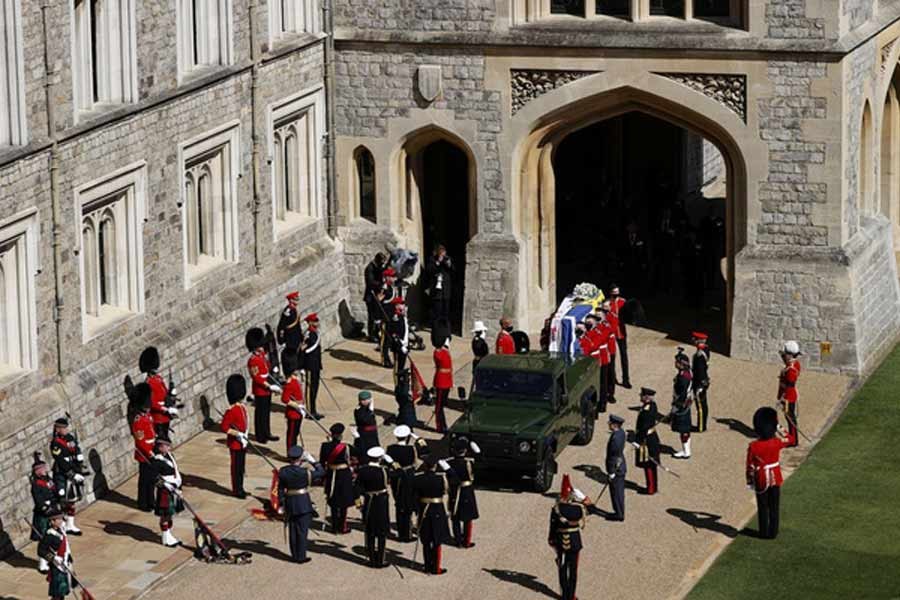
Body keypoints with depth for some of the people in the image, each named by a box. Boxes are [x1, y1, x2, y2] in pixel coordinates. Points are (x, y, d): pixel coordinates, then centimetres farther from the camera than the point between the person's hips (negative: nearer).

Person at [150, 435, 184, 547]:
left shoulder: (169, 455, 7)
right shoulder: (156, 461, -20)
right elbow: (157, 479, -23)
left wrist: (178, 488, 15)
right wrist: (173, 489, -22)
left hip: (174, 490, 8)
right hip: (165, 492, -8)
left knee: (170, 514, 16)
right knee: (165, 516, 3)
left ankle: (169, 536, 26)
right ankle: (166, 539, 12)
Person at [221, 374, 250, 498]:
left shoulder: (243, 408, 8)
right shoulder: (231, 411, -19)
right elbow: (223, 427, -20)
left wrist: (245, 436, 12)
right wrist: (238, 434, -24)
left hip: (242, 443, 8)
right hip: (235, 444, -8)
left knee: (241, 467, 15)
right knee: (236, 467, 0)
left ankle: (239, 488, 25)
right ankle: (237, 490, 8)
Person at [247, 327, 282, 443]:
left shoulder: (263, 354, 6)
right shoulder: (253, 360, -22)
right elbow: (256, 378, -24)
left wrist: (273, 385, 12)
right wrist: (270, 386, -25)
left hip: (267, 389, 9)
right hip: (260, 391, -9)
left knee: (267, 411, 17)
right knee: (260, 413, 2)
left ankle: (267, 433, 28)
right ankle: (260, 436, 12)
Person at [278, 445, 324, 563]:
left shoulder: (283, 472, -5)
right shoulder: (304, 472, -18)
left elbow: (281, 489, 2)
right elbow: (321, 472, -8)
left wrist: (281, 504, 12)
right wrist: (312, 460, -3)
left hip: (289, 503, 4)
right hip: (303, 503, -4)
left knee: (292, 530, 14)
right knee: (302, 530, 4)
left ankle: (295, 555, 21)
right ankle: (301, 556, 8)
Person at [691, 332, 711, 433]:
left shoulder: (700, 355, -27)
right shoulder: (705, 350, 3)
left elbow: (700, 371, -25)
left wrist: (699, 386, -20)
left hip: (700, 384, -10)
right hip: (704, 382, 10)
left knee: (701, 406, 2)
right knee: (704, 405, 18)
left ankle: (701, 427, 12)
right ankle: (702, 425, 29)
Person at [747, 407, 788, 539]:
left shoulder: (753, 447, -19)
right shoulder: (777, 443, -15)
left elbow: (750, 466, -11)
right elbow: (790, 440, 9)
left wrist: (750, 482, 3)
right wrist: (779, 427, 10)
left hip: (761, 482, -1)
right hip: (775, 479, 1)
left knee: (763, 508, 12)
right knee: (774, 508, 12)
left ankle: (764, 532, 18)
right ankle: (773, 532, 18)